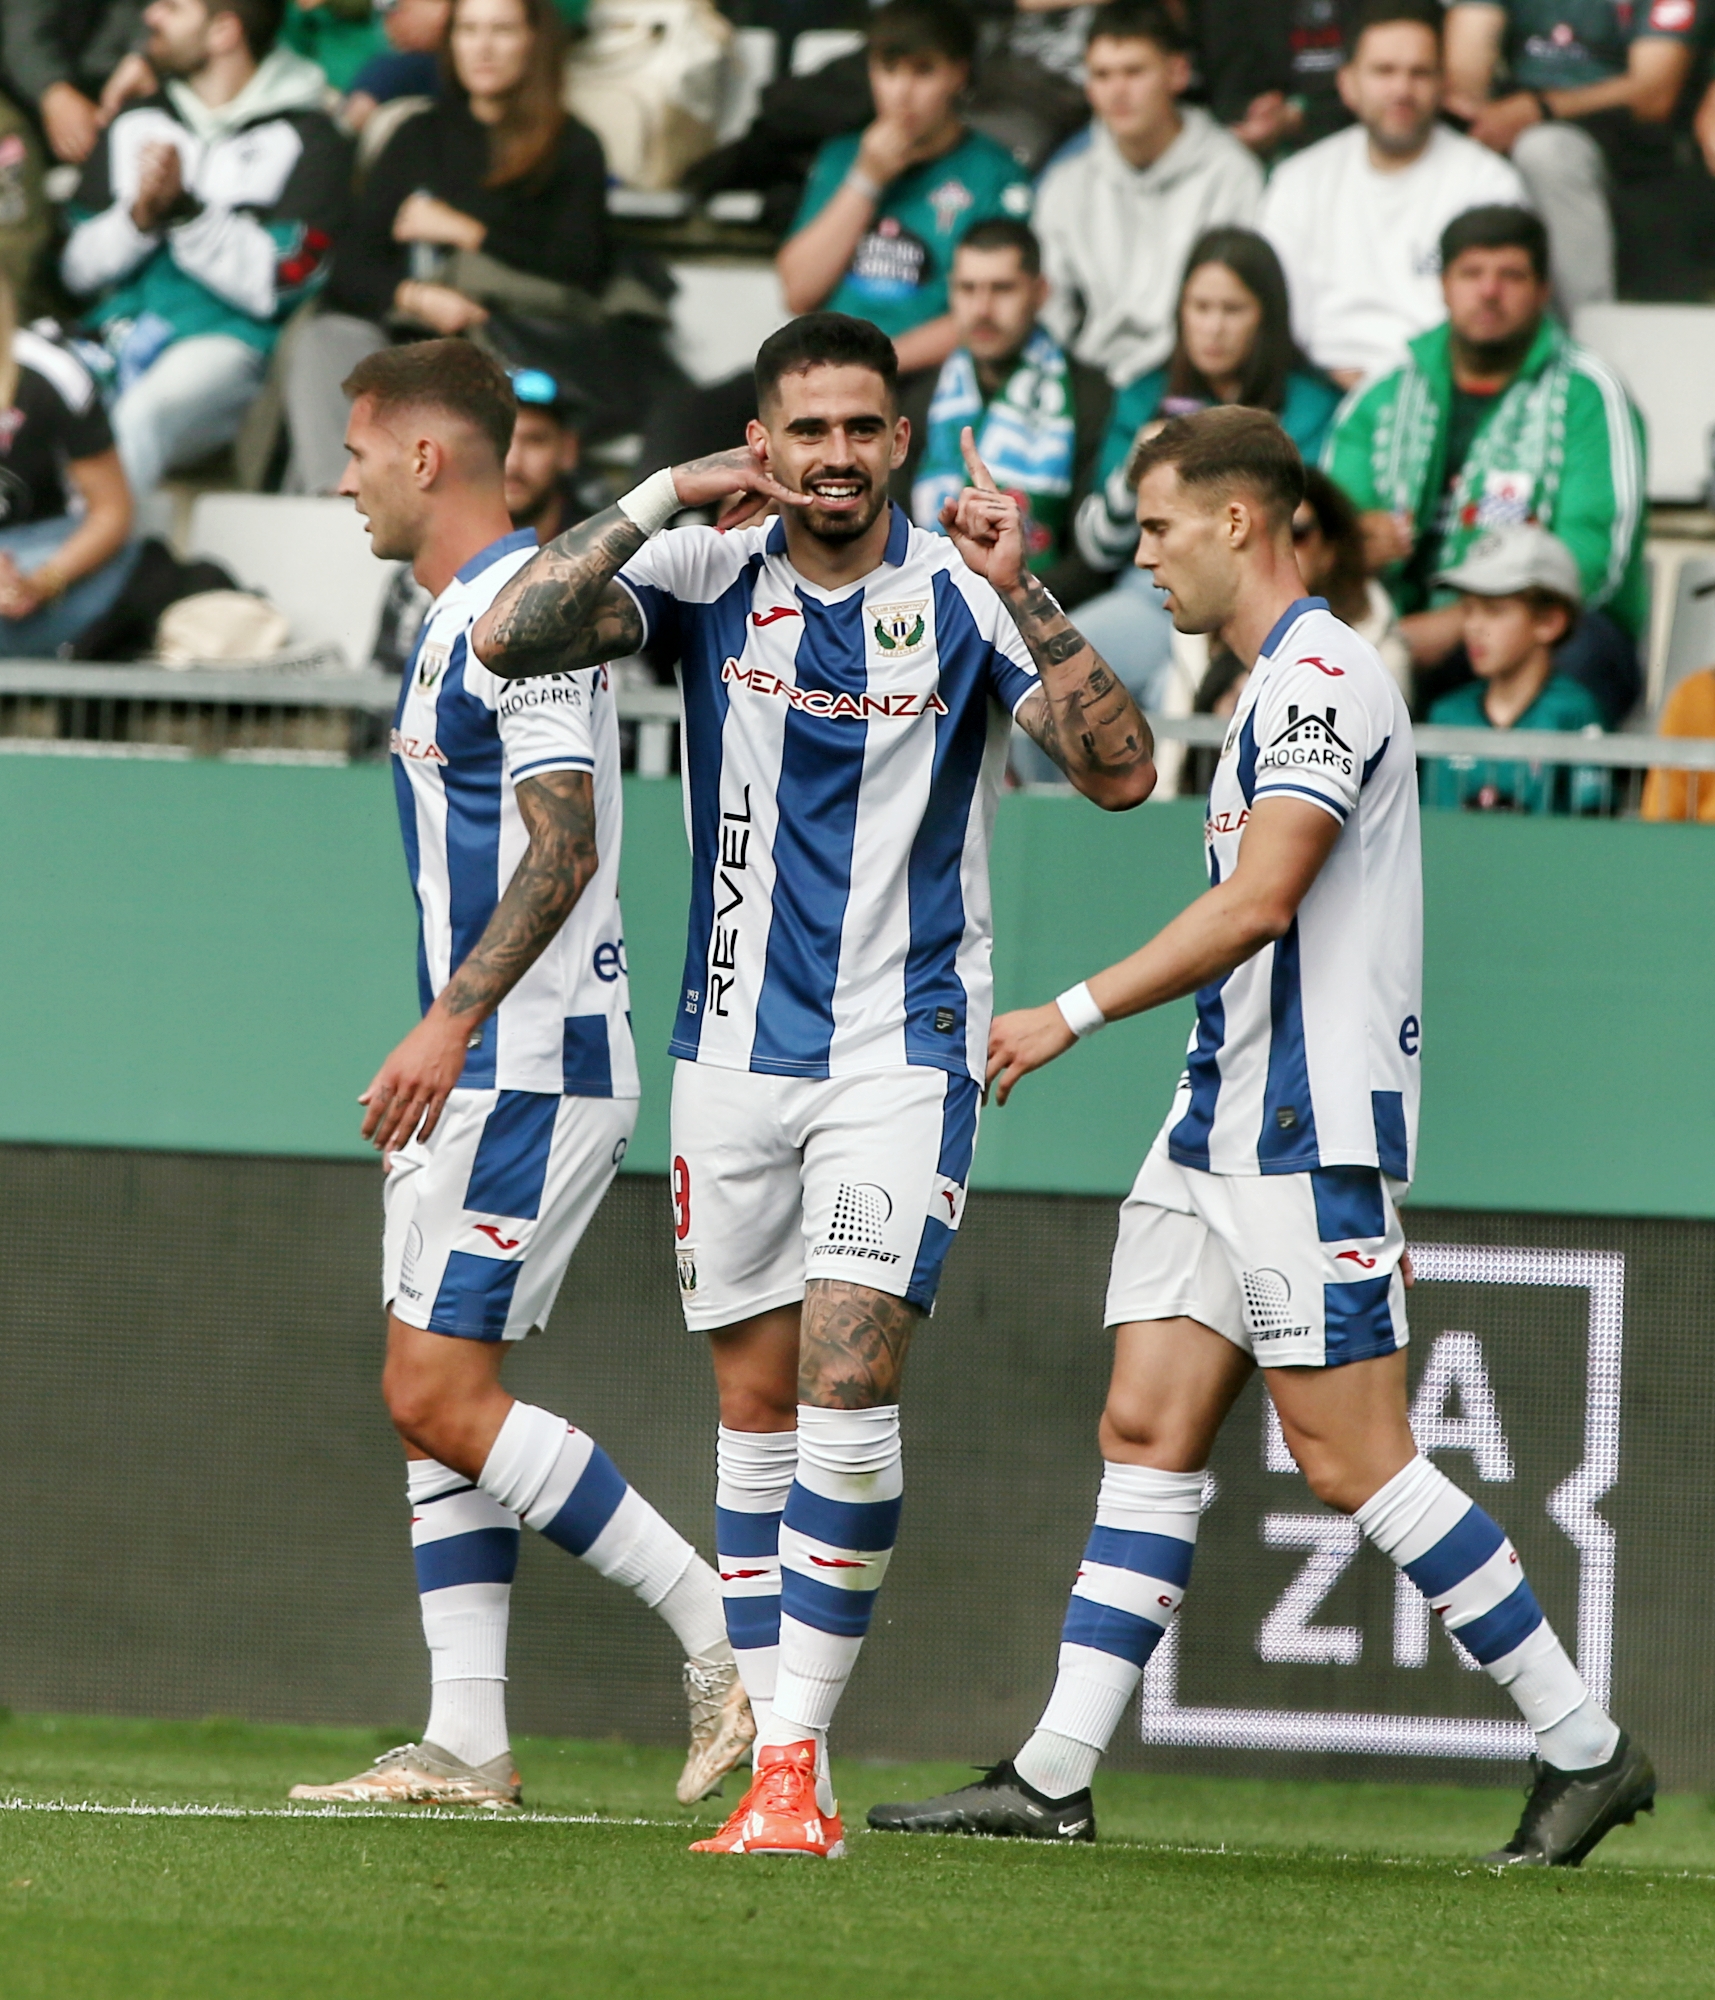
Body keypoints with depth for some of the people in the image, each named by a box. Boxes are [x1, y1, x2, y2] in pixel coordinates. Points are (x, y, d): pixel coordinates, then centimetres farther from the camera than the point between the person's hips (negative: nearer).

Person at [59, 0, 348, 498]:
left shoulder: (306, 140, 5)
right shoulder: (136, 125, 22)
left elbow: (275, 286, -7)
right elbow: (77, 268, 15)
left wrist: (183, 209, -14)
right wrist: (138, 216, -4)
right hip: (122, 330, 5)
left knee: (140, 415, -38)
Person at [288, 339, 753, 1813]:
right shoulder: (460, 617, 18)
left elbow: (564, 840, -22)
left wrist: (455, 1019, -28)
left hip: (529, 1065, -10)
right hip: (479, 1072, 10)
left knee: (442, 1397, -14)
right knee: (431, 1399, 7)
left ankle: (724, 1633, -9)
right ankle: (467, 1745, 6)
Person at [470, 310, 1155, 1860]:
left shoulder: (964, 595, -4)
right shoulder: (709, 577, 0)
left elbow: (1119, 771, -12)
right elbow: (511, 638, -12)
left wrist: (1022, 592, -21)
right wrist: (658, 499, -19)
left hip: (905, 1049, -3)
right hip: (737, 1045, 3)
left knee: (849, 1383, -17)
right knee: (756, 1403, 6)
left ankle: (796, 1749, -15)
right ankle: (783, 1767, 12)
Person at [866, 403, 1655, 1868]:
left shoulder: (1322, 675, -13)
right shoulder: (1283, 682, 20)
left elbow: (1261, 898, -23)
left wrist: (1075, 1014, -21)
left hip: (1310, 1133, -10)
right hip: (1226, 1128, 10)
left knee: (1352, 1459, -8)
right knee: (1148, 1430, 3)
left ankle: (1586, 1748, -1)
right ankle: (1054, 1776, 1)